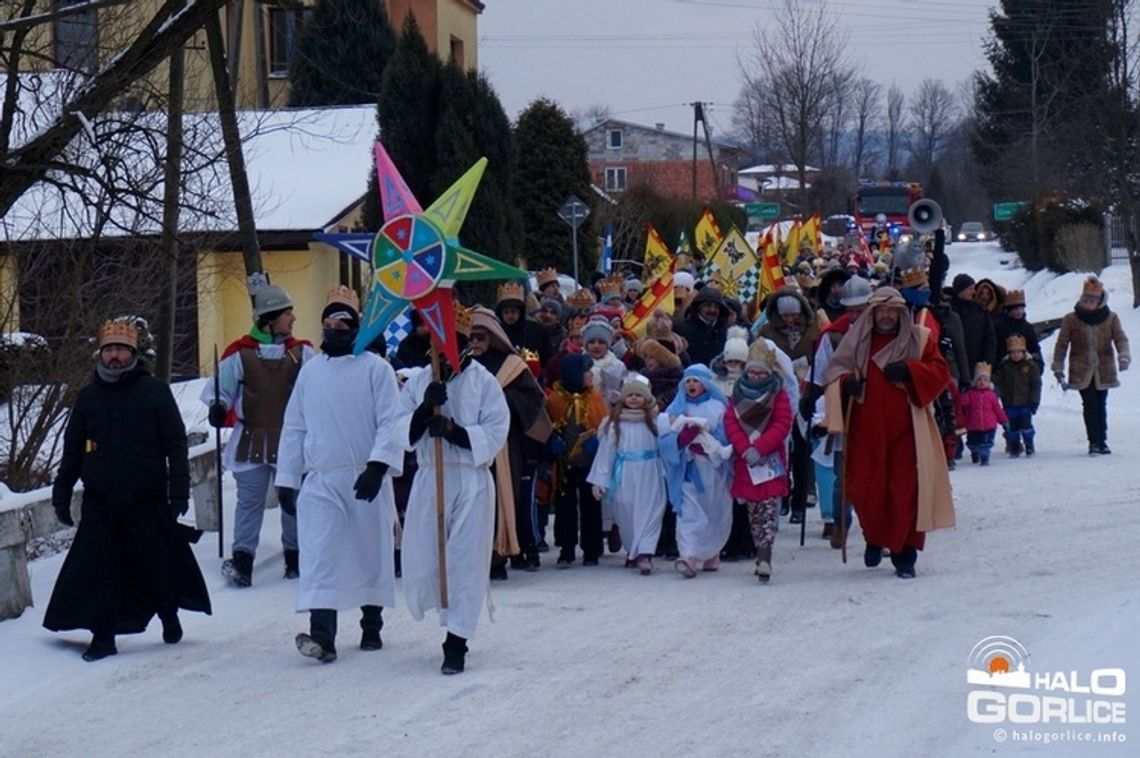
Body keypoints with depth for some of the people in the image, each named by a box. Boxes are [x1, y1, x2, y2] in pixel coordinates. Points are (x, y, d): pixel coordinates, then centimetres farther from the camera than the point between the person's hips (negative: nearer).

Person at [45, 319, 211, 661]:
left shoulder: (154, 391, 0)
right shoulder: (88, 397, 9)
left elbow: (176, 444, -1)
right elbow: (72, 451, 14)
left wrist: (179, 490, -7)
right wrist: (61, 493, 11)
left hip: (148, 499, -2)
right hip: (100, 501, 2)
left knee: (158, 561, 6)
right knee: (97, 566, -2)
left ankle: (169, 615, 30)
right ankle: (103, 635, 6)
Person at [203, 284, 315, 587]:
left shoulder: (301, 352, 2)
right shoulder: (240, 353, -5)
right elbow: (222, 388, 1)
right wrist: (218, 406, -17)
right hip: (251, 441, -2)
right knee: (250, 500, -4)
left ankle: (295, 556, 22)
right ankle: (242, 558, -6)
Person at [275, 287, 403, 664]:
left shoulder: (376, 368, -1)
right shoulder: (309, 370, 12)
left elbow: (390, 422, -8)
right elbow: (294, 427, 15)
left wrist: (378, 466, -21)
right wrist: (287, 479, 12)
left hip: (366, 478, -2)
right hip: (320, 480, 2)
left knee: (372, 553, 8)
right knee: (319, 555, -12)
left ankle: (371, 626, 24)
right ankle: (321, 635, -20)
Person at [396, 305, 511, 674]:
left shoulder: (483, 382, -2)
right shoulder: (418, 383, 9)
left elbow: (496, 433, -9)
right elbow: (401, 432, 0)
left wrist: (455, 431, -21)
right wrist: (425, 408, -17)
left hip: (471, 481, -3)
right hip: (428, 480, 3)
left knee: (465, 561, -3)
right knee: (421, 563, 3)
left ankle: (456, 642, 3)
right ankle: (451, 610, 32)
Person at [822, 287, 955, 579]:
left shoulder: (919, 339, 5)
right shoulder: (856, 340, 8)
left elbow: (940, 372, 0)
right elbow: (834, 373, 9)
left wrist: (908, 370, -16)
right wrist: (846, 383, -15)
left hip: (906, 431, -1)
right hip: (866, 431, 1)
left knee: (906, 492, -4)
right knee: (864, 489, 2)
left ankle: (904, 554, 6)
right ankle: (875, 539, 29)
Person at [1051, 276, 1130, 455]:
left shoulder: (1111, 318, 4)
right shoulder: (1071, 319, 1)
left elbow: (1120, 338, -3)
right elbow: (1061, 344, 4)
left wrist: (1124, 355, -24)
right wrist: (1058, 370, 0)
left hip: (1103, 371, 2)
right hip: (1082, 371, -2)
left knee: (1101, 405, 8)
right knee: (1090, 405, -10)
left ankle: (1102, 441, 17)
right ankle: (1094, 442, -8)